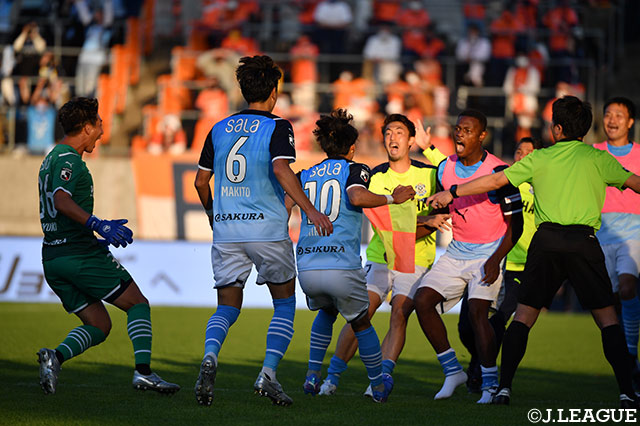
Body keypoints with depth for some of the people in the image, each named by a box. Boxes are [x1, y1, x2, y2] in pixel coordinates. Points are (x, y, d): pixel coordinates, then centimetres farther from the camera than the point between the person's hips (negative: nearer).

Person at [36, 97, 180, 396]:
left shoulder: (51, 160, 20)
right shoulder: (68, 161, -11)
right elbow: (61, 201, -28)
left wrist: (95, 240, 28)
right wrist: (98, 225, -36)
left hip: (52, 258, 9)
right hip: (80, 255, -9)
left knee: (98, 326, 10)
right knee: (138, 304, 1)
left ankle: (55, 357, -13)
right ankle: (143, 371, -11)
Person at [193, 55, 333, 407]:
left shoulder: (219, 129, 11)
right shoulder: (277, 127, -4)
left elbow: (201, 181, 13)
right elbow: (281, 169, -20)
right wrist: (310, 209, -23)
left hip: (226, 230, 4)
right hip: (267, 229, -4)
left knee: (227, 308, 8)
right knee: (285, 304, 12)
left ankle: (209, 357, -22)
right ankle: (268, 374, -4)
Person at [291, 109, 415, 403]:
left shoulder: (305, 176, 15)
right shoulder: (354, 170, 3)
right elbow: (357, 198, -18)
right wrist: (392, 199, -7)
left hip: (306, 268, 4)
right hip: (342, 266, -4)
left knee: (326, 310, 34)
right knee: (361, 323, 20)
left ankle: (313, 374, 21)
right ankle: (378, 386, 30)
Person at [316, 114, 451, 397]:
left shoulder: (429, 173, 2)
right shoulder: (376, 177, -1)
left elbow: (442, 213, 5)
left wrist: (406, 239, -10)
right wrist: (427, 220, -24)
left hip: (415, 260, 0)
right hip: (379, 258, 0)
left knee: (399, 315, -17)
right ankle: (332, 377, -2)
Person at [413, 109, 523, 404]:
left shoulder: (498, 172, -16)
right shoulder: (446, 169, 3)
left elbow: (515, 225, -12)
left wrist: (496, 260, -20)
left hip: (489, 253, -6)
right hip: (457, 251, 6)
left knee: (477, 311, -22)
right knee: (423, 300, -8)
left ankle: (491, 385, -13)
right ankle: (452, 371, 3)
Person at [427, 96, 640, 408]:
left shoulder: (539, 159, 10)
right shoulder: (598, 159, 7)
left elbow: (495, 181, 12)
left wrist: (452, 193, 21)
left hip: (547, 241, 1)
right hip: (584, 241, -1)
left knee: (524, 315, 9)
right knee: (607, 318, 4)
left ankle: (504, 387, 2)